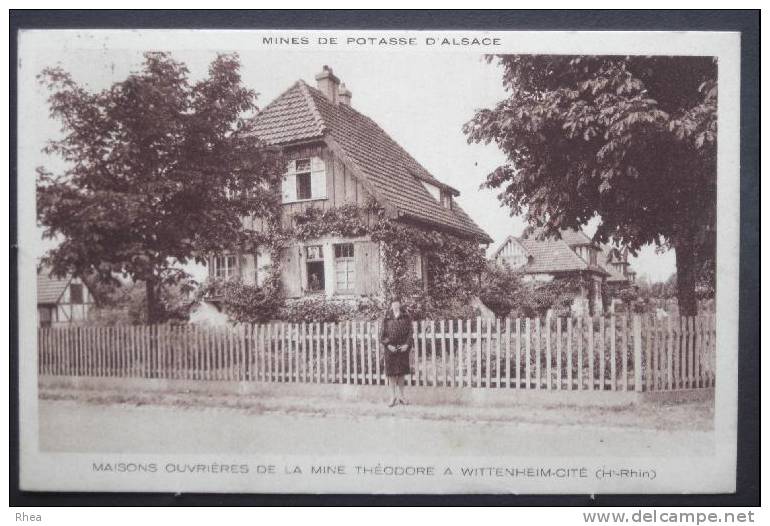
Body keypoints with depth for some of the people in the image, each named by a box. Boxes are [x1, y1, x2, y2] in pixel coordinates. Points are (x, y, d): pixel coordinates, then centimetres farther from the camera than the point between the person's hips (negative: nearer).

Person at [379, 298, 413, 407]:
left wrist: (407, 344, -10)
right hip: (390, 349, -1)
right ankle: (393, 397, 9)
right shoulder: (387, 318, 3)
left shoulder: (406, 317, 6)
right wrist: (388, 345, -11)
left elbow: (410, 332, 3)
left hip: (403, 348, 1)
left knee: (401, 373, 7)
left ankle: (400, 396, 17)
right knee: (391, 373, 1)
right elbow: (382, 334, 0)